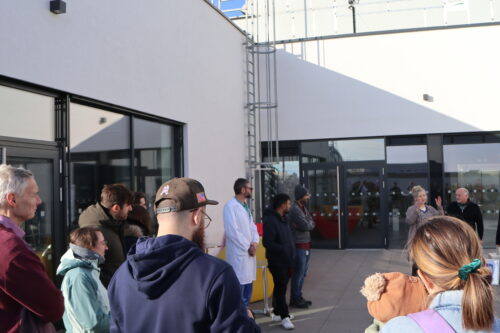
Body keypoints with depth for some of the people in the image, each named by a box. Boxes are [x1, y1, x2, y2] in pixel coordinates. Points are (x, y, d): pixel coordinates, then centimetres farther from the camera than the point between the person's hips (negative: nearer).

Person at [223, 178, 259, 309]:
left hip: (249, 252, 9)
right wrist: (248, 247, -14)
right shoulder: (230, 206, -12)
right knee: (239, 284, -6)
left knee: (248, 282, 14)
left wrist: (254, 243, -4)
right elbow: (232, 231, -18)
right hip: (238, 253, -9)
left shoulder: (246, 206, 16)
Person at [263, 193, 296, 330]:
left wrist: (291, 254, 12)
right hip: (276, 261, -9)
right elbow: (267, 242, -24)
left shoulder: (283, 218, 12)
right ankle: (284, 317, 1)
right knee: (280, 288, -4)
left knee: (281, 286, 16)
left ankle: (278, 310, 29)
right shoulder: (270, 220, -19)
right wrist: (283, 249, -24)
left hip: (286, 260, 9)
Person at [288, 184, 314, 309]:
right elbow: (306, 226, -20)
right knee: (298, 273, -3)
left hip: (306, 244, 10)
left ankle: (298, 297, 24)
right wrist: (310, 223, 0)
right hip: (299, 245, -10)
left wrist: (308, 224, -10)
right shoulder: (295, 209, -16)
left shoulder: (304, 208, 15)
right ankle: (295, 299, 5)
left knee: (302, 273, 15)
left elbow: (311, 224, 10)